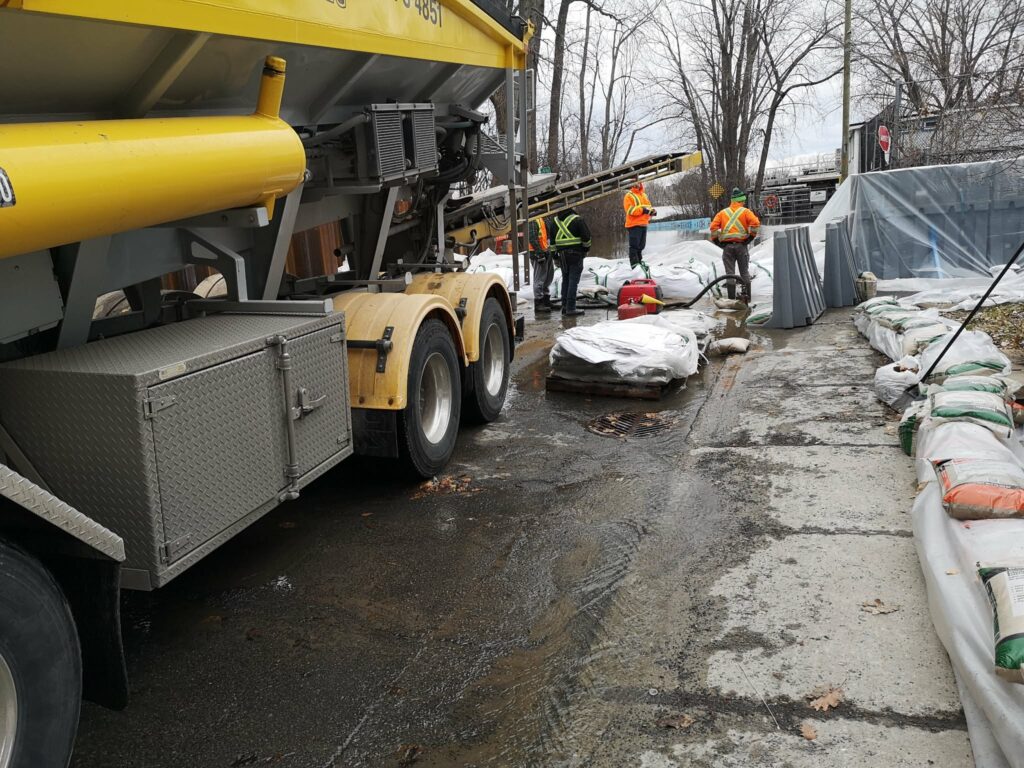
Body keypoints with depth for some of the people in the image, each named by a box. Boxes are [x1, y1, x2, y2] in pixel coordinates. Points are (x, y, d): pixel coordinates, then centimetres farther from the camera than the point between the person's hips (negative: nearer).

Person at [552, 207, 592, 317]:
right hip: (575, 254, -6)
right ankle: (570, 308, -7)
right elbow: (586, 236, -11)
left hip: (562, 254, 6)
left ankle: (564, 306, 19)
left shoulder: (556, 220, 8)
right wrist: (586, 248, 6)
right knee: (573, 281, -4)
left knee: (565, 280, 16)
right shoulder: (577, 219, -10)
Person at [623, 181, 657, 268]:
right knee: (634, 245, -8)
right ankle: (634, 263, -7)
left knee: (641, 245, 14)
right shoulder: (629, 196, -4)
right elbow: (630, 210, -15)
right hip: (634, 224, -7)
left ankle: (639, 261, 24)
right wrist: (642, 210, -24)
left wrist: (652, 211, -1)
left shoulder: (644, 195, 19)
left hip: (644, 224, 7)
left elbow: (648, 206, 22)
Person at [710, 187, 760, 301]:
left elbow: (713, 227, 1)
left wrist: (716, 240, 8)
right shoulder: (745, 211, 3)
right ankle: (746, 297, 8)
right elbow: (755, 222, -12)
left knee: (730, 273, 3)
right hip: (741, 245, -1)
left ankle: (731, 299, -1)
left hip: (727, 246, 1)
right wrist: (751, 236, -2)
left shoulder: (722, 213, 11)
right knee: (744, 272, 10)